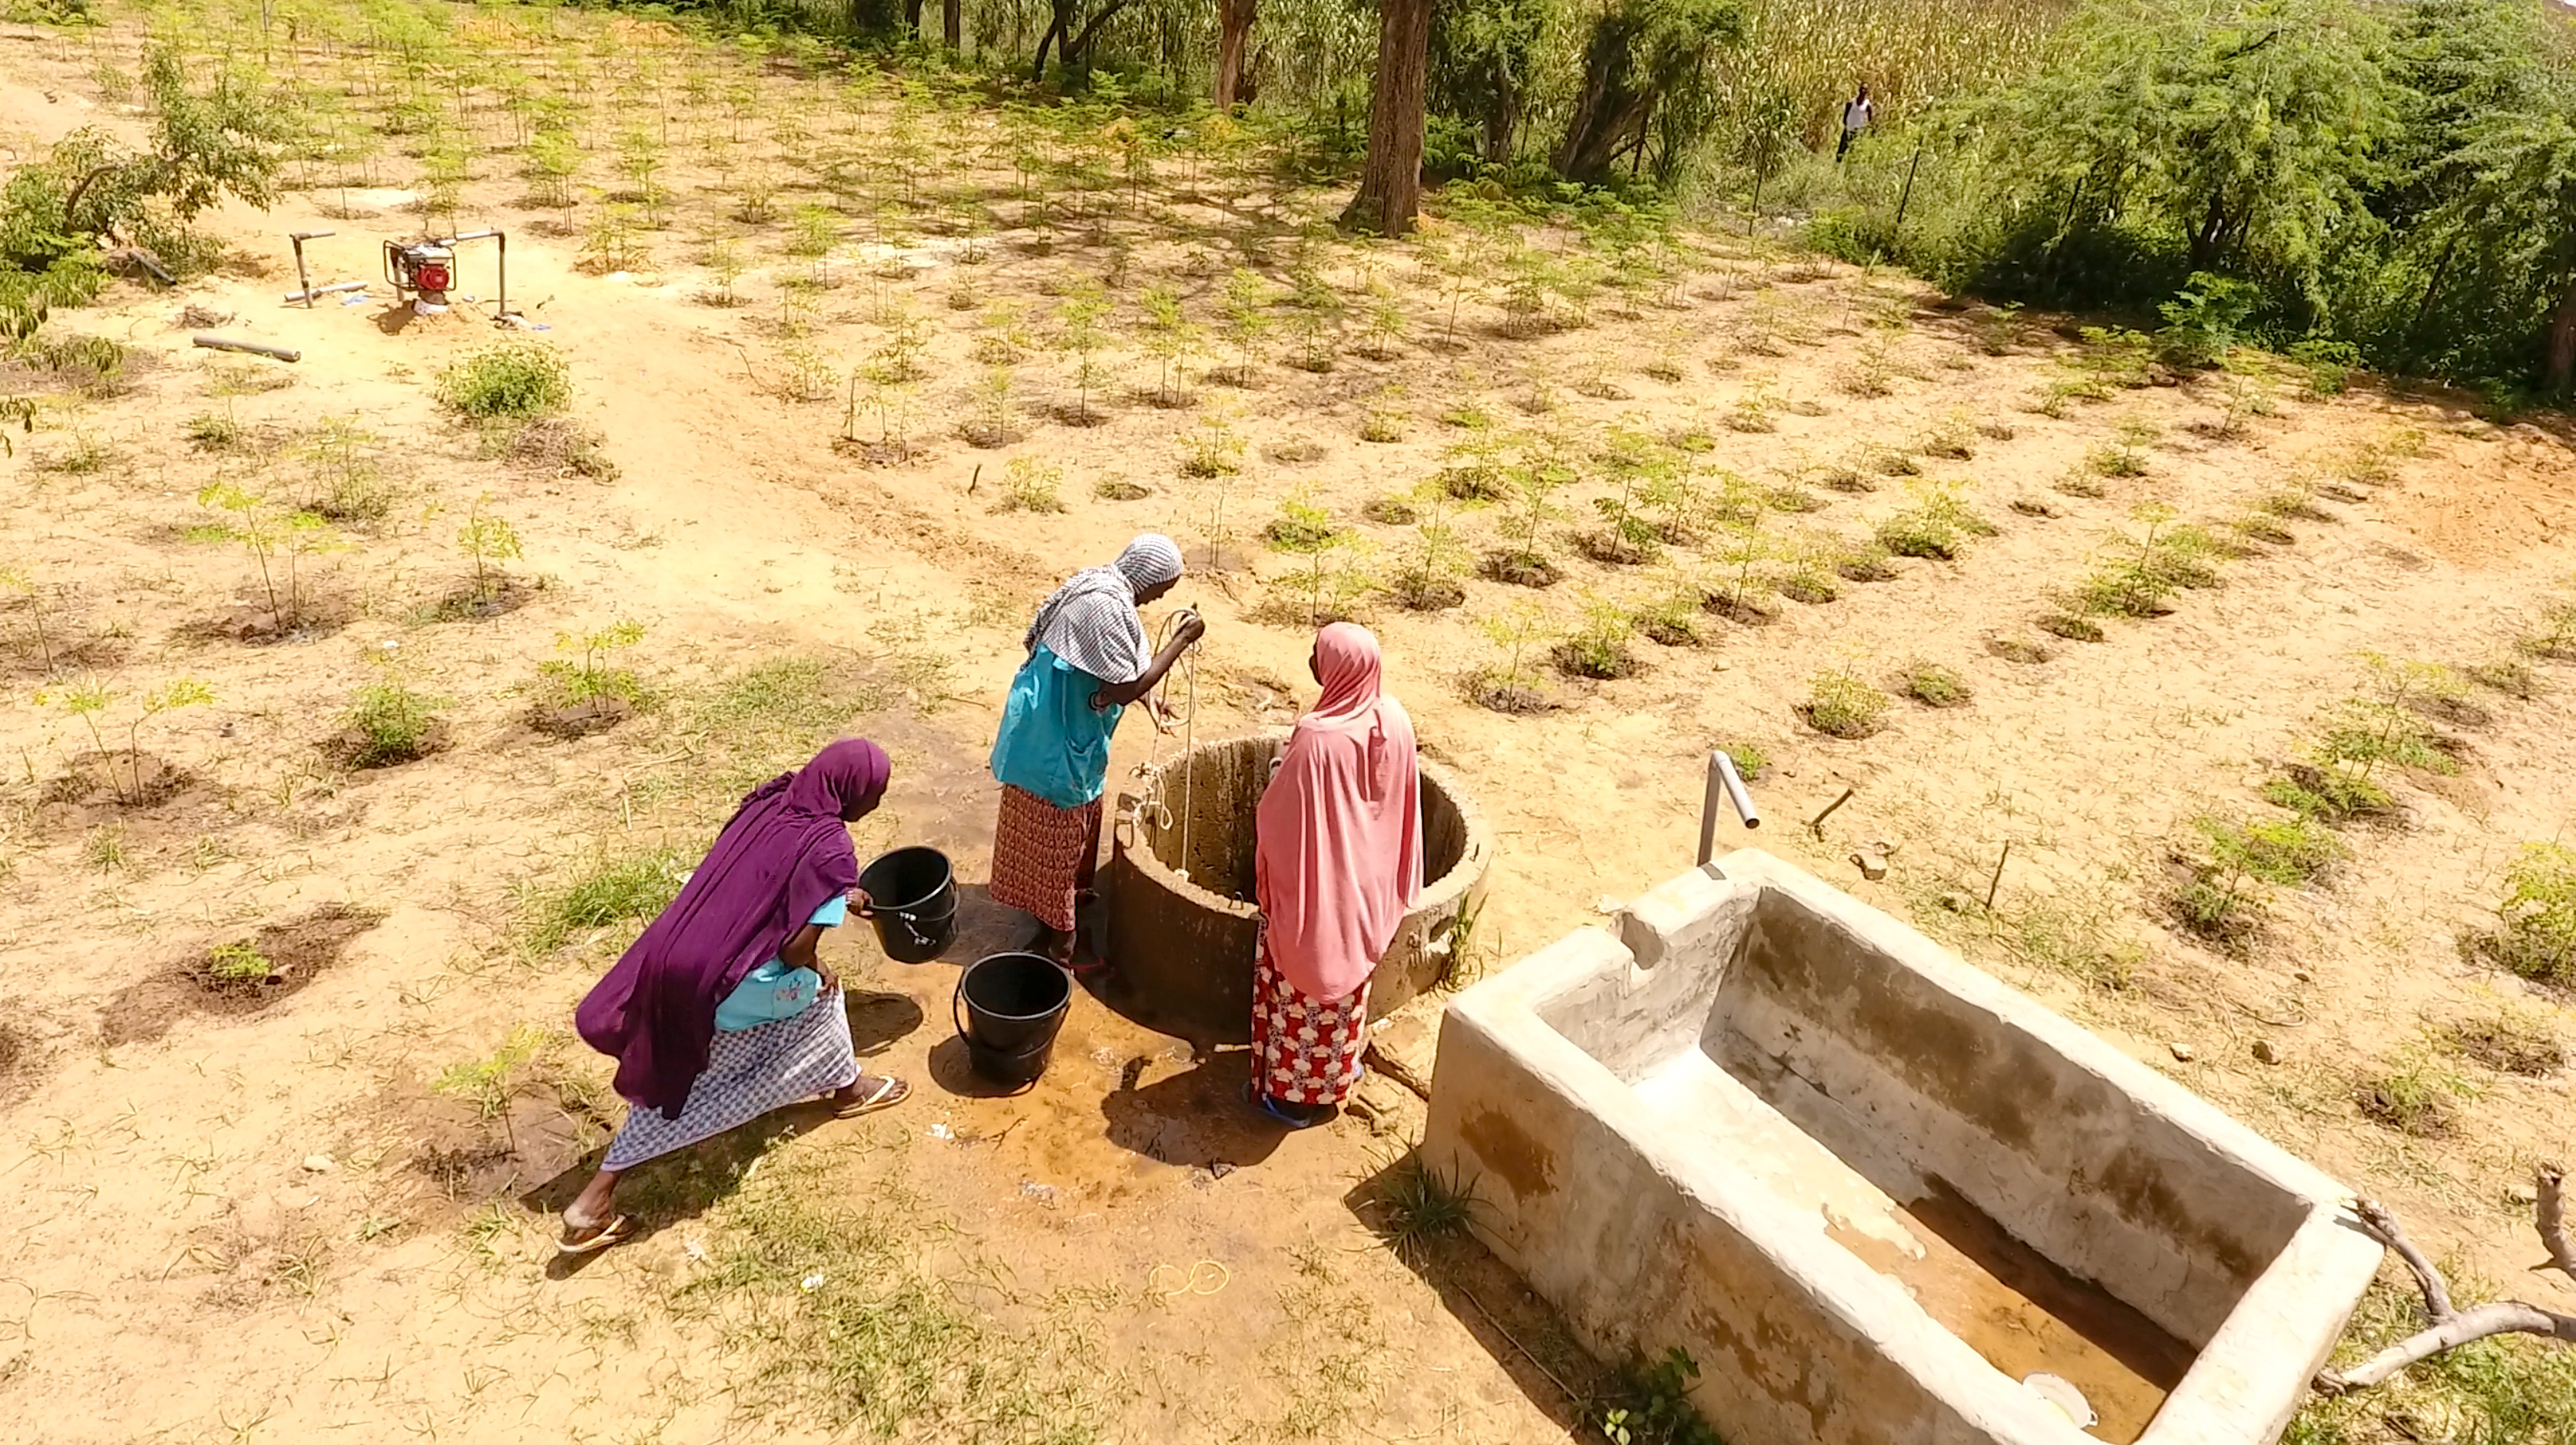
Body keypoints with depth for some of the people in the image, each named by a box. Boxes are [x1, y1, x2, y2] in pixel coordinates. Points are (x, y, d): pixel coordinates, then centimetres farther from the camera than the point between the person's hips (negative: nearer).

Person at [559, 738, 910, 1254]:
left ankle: (595, 1201, 27)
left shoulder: (771, 800, 7)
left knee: (676, 1080, 26)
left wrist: (838, 899, 34)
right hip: (722, 987, -7)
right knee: (820, 991, 21)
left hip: (670, 963, 7)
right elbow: (797, 949, -17)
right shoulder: (831, 850, -14)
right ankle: (847, 1089, 42)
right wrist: (817, 971, 6)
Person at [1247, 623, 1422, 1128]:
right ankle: (1341, 1066, 46)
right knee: (1348, 974, 26)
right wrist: (1391, 883, 16)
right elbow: (1403, 808, 2)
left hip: (1315, 890, -6)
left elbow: (1279, 821, -21)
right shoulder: (1395, 721, -11)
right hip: (1367, 884, 6)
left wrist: (1265, 878, -2)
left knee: (1303, 986, 13)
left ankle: (1294, 1092, 29)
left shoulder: (1317, 738, -32)